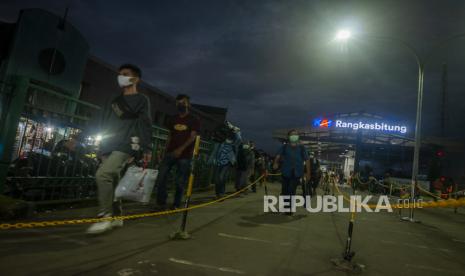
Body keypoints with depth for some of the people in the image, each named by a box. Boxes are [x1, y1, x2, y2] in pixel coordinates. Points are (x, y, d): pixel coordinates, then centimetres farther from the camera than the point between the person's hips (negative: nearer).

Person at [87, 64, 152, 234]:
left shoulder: (141, 100, 5)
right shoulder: (114, 102, 24)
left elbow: (145, 125, -5)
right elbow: (105, 126, 25)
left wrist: (147, 149, -14)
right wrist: (102, 148, 18)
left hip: (126, 147, -7)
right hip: (108, 148, 7)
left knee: (102, 175, -23)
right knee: (112, 181, 6)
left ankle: (105, 217, -17)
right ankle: (116, 217, 18)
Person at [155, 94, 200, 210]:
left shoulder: (194, 120, 1)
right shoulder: (173, 120, 16)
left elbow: (192, 137, -9)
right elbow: (170, 136, 19)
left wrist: (180, 149, -21)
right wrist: (165, 150, 10)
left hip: (185, 155, -4)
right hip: (170, 153, 4)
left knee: (180, 181, -2)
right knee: (161, 177, -6)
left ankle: (176, 205, 10)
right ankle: (161, 203, 3)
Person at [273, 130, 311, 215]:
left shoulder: (301, 148, 5)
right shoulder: (284, 147, 4)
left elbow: (307, 160, 7)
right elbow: (278, 156, -8)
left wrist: (308, 173, 2)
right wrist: (276, 163, -28)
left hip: (296, 173, -1)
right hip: (285, 173, 1)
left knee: (291, 191, -9)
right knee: (284, 191, 6)